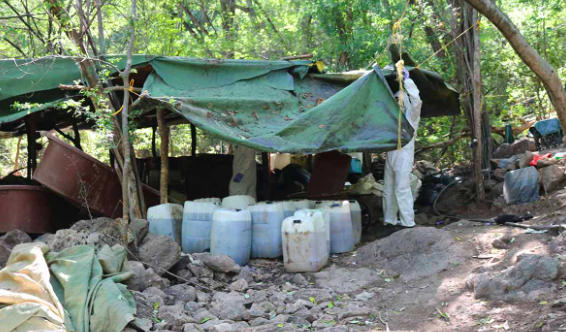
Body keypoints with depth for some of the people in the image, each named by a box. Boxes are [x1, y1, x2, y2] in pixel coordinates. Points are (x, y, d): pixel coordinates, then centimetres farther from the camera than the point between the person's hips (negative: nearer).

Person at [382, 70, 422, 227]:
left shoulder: (411, 115, -1)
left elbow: (416, 101, -19)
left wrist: (407, 81, -15)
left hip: (403, 155, -7)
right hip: (391, 154, 7)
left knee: (402, 188, -9)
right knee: (388, 189, 10)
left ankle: (407, 221, -4)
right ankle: (389, 219, 18)